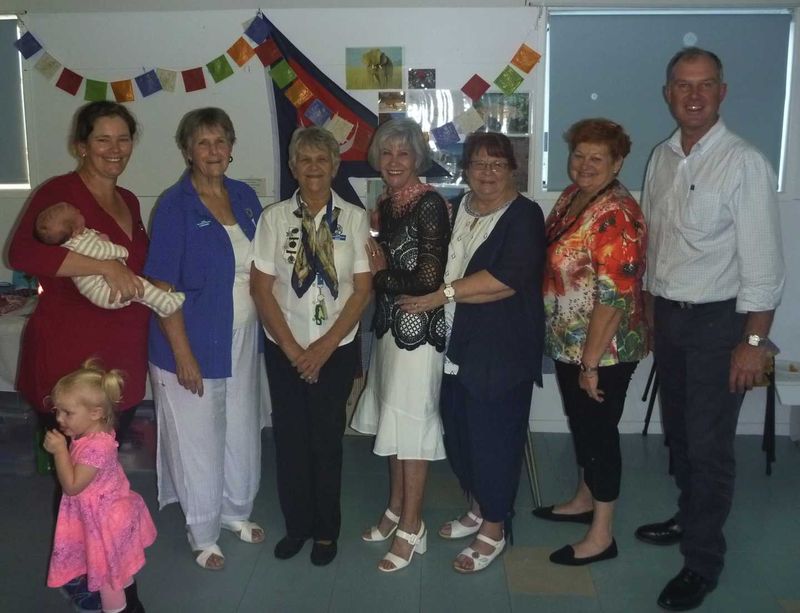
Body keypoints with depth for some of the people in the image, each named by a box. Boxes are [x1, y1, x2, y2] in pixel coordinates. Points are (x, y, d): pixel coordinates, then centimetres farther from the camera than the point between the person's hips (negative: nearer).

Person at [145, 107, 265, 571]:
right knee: (198, 439, 8)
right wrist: (183, 355, -18)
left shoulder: (245, 196, 3)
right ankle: (203, 533, 29)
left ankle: (236, 510, 41)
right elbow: (163, 287, -16)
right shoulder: (175, 206, -13)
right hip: (195, 342, -5)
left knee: (242, 430, 18)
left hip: (243, 340, 6)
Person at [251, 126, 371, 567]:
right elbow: (261, 287, -3)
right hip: (284, 348, 1)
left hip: (337, 348, -1)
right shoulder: (274, 217, -2)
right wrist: (292, 348, -8)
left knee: (327, 439, 6)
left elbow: (363, 289, -5)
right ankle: (296, 525, 28)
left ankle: (326, 530, 25)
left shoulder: (354, 218, -3)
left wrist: (324, 347, -10)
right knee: (289, 437, 8)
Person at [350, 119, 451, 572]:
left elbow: (429, 279, -20)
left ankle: (412, 528, 15)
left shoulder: (429, 204, -15)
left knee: (411, 421, 0)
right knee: (392, 420, 16)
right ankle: (397, 508, 33)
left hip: (419, 327, -8)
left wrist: (382, 270, -9)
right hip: (391, 325, 8)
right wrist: (376, 264, -1)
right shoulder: (387, 204, 10)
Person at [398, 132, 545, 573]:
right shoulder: (456, 210, 12)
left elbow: (509, 279, -21)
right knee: (458, 430, 14)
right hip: (457, 343, 6)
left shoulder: (524, 215, -8)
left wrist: (444, 295, -18)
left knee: (494, 435, 2)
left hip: (502, 349, -6)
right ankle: (478, 508, 36)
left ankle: (494, 530, 20)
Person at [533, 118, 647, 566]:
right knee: (581, 423, 21)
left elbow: (613, 297, -26)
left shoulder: (616, 215, -23)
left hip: (603, 350, -8)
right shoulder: (572, 196, 6)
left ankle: (602, 535, 19)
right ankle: (585, 499, 41)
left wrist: (591, 362, -22)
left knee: (599, 430, 3)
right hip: (569, 344, 9)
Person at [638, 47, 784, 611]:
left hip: (717, 321, -6)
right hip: (667, 315, 6)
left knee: (709, 444, 1)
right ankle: (691, 518, 40)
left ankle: (702, 562, 18)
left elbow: (763, 262, -16)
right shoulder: (662, 158, 5)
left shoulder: (744, 163, -15)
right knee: (678, 431, 19)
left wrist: (754, 341, -17)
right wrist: (648, 311, 13)